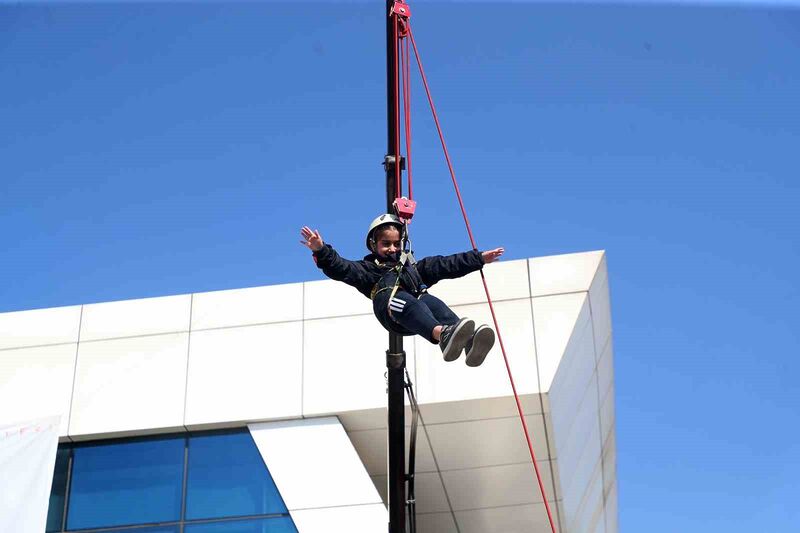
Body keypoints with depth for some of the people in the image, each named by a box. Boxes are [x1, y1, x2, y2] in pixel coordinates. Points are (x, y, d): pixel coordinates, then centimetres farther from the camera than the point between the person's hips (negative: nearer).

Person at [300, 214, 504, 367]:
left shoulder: (413, 266, 42)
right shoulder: (368, 268, 30)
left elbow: (447, 265, 40)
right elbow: (341, 268, 12)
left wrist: (479, 258, 36)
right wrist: (321, 251, -6)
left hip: (419, 301, 3)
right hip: (390, 306, -3)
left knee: (434, 304, -33)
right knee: (407, 303, -39)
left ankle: (469, 342, -63)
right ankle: (442, 335, -71)